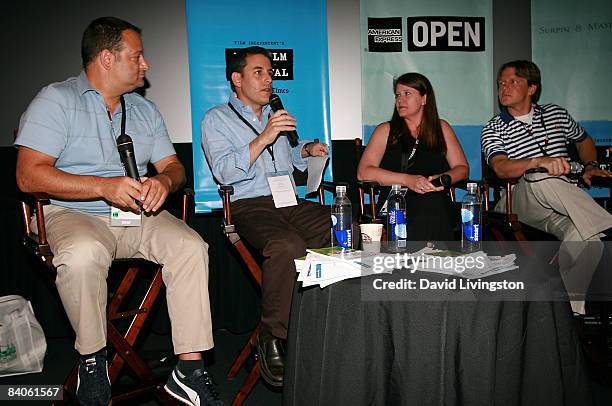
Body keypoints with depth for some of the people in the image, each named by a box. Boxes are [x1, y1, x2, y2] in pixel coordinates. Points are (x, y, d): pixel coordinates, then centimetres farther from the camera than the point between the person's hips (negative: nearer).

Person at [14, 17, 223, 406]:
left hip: (137, 215, 5)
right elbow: (29, 175, -13)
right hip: (72, 213, -4)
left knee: (191, 246, -23)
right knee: (83, 254, -38)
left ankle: (190, 369, -20)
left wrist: (163, 180, -12)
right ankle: (92, 360, -14)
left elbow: (174, 166, 15)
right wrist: (105, 187, -23)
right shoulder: (56, 100, -2)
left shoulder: (145, 109, 17)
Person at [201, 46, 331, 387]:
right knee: (288, 245, -38)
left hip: (291, 203, 6)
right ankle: (273, 336, -22)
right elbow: (224, 172, -10)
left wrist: (306, 150, 18)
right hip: (251, 206, -6)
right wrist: (264, 138, -16)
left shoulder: (276, 115, 27)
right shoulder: (217, 119, 6)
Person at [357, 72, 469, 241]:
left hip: (438, 204, 2)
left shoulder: (441, 128, 20)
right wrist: (407, 180, -11)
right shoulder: (385, 130, 13)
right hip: (395, 205, -2)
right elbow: (363, 172, 0)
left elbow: (462, 168, 16)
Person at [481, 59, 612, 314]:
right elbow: (501, 168, -13)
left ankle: (569, 307, -16)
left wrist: (590, 166, 15)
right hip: (521, 200, -2)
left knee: (585, 238, -31)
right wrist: (538, 161, -30)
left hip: (563, 200, 2)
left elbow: (584, 140, 35)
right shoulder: (493, 130, 6)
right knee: (540, 180, -37)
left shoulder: (556, 114, 17)